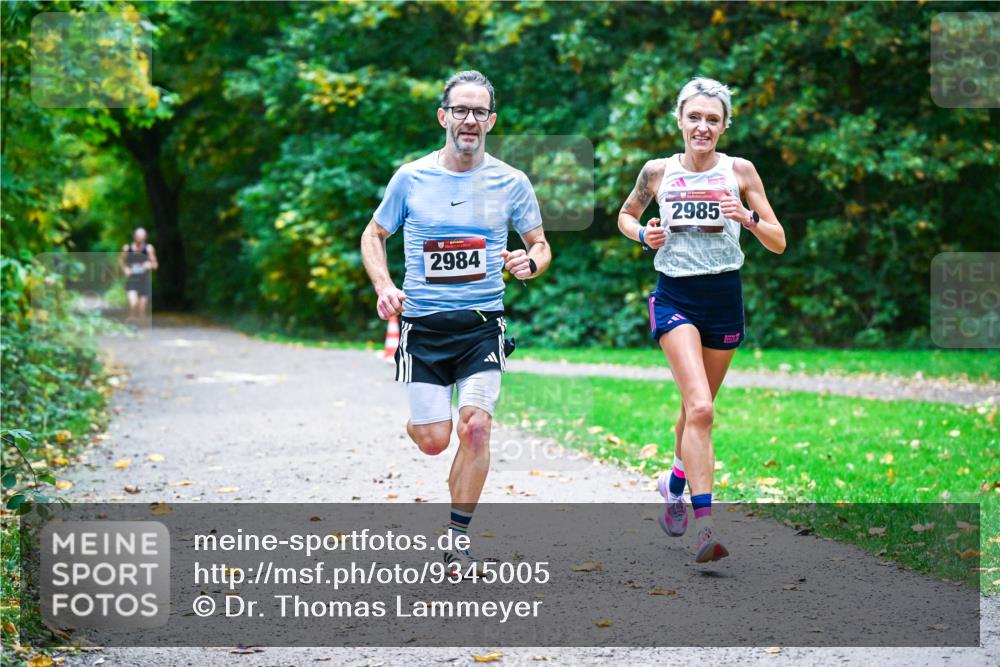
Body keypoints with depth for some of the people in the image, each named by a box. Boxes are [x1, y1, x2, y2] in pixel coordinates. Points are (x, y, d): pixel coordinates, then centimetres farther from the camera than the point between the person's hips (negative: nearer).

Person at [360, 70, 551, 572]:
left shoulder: (511, 183, 1)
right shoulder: (411, 178, 0)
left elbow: (540, 245, 12)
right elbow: (373, 236, 12)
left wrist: (530, 263, -12)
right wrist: (384, 287, -5)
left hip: (482, 323, 0)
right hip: (423, 324, 0)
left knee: (475, 427, -17)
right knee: (433, 441, -3)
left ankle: (458, 536, 2)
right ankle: (418, 417, 37)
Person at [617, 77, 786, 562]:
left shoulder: (739, 171, -1)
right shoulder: (658, 171, 0)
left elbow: (779, 243, 1)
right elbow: (625, 215, 18)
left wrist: (748, 219, -19)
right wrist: (643, 234, -4)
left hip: (724, 298, 2)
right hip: (675, 298, -2)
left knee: (697, 409, 15)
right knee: (700, 408, -20)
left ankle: (676, 482, 43)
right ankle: (704, 521, -23)